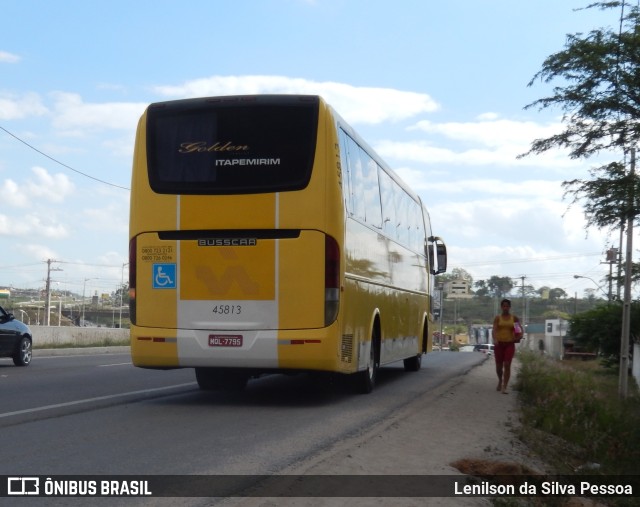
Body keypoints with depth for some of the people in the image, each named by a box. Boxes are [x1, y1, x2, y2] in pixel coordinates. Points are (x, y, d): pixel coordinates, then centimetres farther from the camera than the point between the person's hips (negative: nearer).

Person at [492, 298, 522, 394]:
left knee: (507, 365, -10)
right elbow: (494, 329, -11)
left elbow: (520, 328, 15)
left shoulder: (514, 318, 5)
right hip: (499, 344, 0)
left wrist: (520, 335, -7)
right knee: (499, 366, 8)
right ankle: (500, 381, 37)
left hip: (510, 344, 0)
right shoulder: (497, 318, 0)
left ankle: (504, 387, -9)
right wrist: (495, 339, -29)